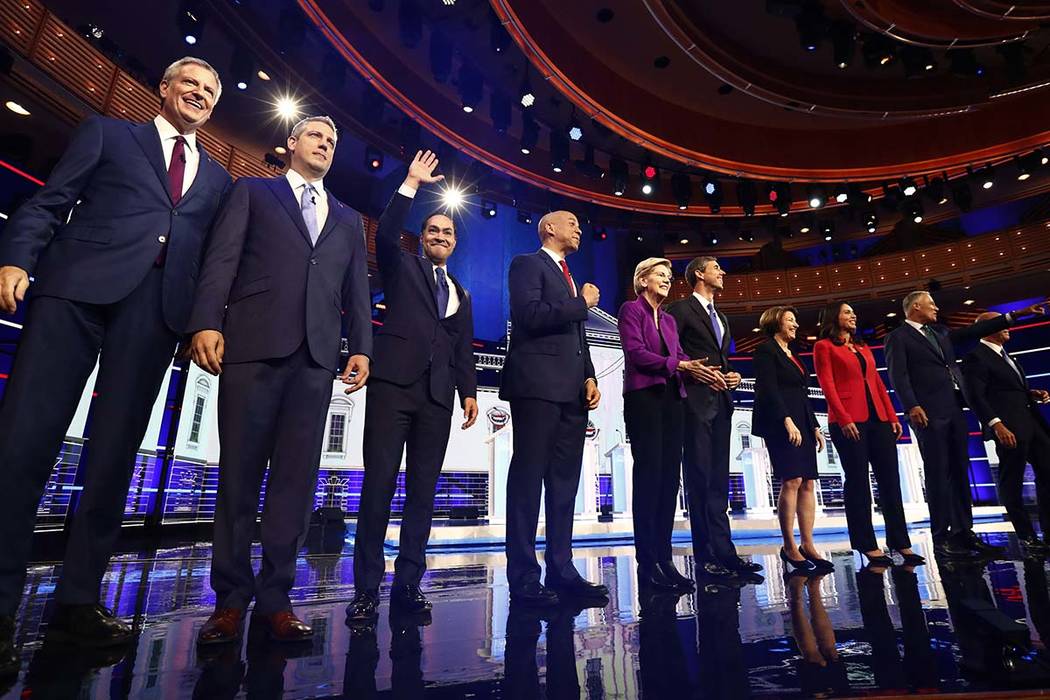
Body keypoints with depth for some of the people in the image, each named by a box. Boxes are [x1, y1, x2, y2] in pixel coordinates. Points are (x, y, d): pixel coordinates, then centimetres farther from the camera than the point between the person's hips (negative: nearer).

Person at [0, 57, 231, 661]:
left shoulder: (218, 178, 24)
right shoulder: (108, 134, 19)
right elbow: (48, 203, 10)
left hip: (159, 307, 2)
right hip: (79, 286, -1)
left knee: (116, 453, 0)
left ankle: (78, 600, 7)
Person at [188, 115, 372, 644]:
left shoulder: (348, 219, 25)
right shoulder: (253, 192, 18)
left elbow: (356, 290, 16)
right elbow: (222, 258, 5)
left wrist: (361, 346, 3)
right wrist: (207, 321, -10)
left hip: (317, 354, 2)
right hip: (253, 343, -2)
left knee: (296, 476, 0)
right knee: (238, 472, 1)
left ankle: (275, 597, 8)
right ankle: (231, 597, 12)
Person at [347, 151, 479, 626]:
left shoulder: (461, 295, 25)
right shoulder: (402, 267, 16)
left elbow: (464, 350, 17)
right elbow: (385, 234, -5)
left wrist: (468, 391, 4)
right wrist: (411, 185, -2)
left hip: (437, 395, 4)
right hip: (394, 382, -4)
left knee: (423, 489, 2)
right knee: (379, 482, -6)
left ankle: (408, 583, 8)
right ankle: (366, 587, 0)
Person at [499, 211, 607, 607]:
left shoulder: (570, 278, 28)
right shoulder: (527, 264, 3)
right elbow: (530, 315, -14)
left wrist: (589, 378, 11)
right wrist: (582, 303, -3)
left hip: (572, 392, 8)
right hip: (538, 385, -8)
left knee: (565, 482, 7)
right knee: (529, 478, -6)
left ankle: (561, 571, 14)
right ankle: (523, 578, 0)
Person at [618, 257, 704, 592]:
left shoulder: (669, 319, 24)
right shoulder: (631, 309, 3)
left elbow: (680, 355, 11)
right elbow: (636, 351, -11)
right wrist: (675, 365, -17)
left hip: (671, 398, 7)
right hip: (644, 396, -7)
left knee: (670, 477, 3)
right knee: (649, 475, -9)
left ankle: (663, 558, 10)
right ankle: (647, 564, -2)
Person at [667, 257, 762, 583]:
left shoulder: (720, 318, 26)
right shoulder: (681, 309, 0)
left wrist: (733, 375, 8)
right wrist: (693, 370, -19)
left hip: (721, 401, 8)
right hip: (696, 400, -8)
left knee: (718, 480, 7)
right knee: (700, 478, -6)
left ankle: (724, 553, 11)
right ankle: (707, 556, -2)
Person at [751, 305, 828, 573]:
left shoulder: (793, 355, 23)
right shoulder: (766, 350, -2)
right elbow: (769, 390, -13)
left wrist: (815, 426, 15)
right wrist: (787, 421, -21)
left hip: (802, 424, 8)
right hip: (780, 425, -8)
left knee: (808, 484, 2)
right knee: (791, 481, -12)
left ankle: (808, 545, 5)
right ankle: (789, 547, -5)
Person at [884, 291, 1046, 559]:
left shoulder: (940, 332, 23)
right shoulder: (898, 338, -1)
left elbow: (973, 331, 26)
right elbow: (899, 376, -11)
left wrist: (1016, 314, 22)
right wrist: (912, 406, -23)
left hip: (954, 409, 8)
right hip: (929, 413, -8)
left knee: (959, 472, 8)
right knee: (938, 474, -7)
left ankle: (963, 532, 14)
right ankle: (941, 538, -4)